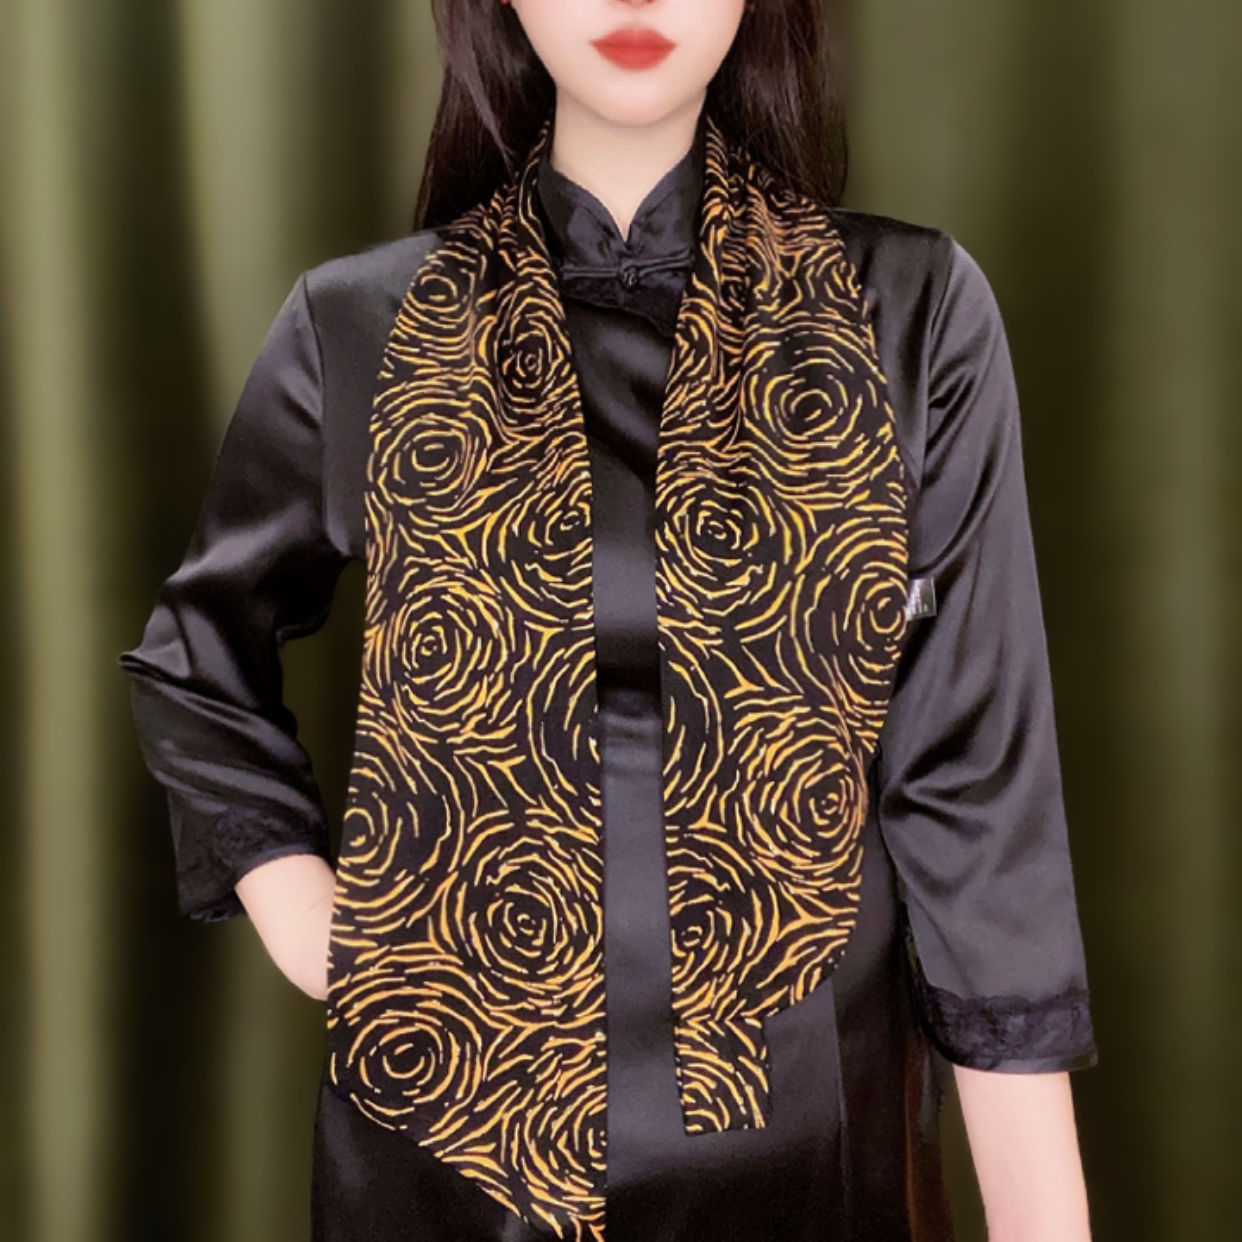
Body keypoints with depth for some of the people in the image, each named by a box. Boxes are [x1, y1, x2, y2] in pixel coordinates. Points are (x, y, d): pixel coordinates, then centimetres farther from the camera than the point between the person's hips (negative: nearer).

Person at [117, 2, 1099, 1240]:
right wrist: (301, 919, -1)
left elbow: (976, 786, -5)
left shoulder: (911, 313, -5)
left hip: (806, 1128, 0)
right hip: (455, 1110, 1)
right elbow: (194, 663, 13)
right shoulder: (361, 325, -3)